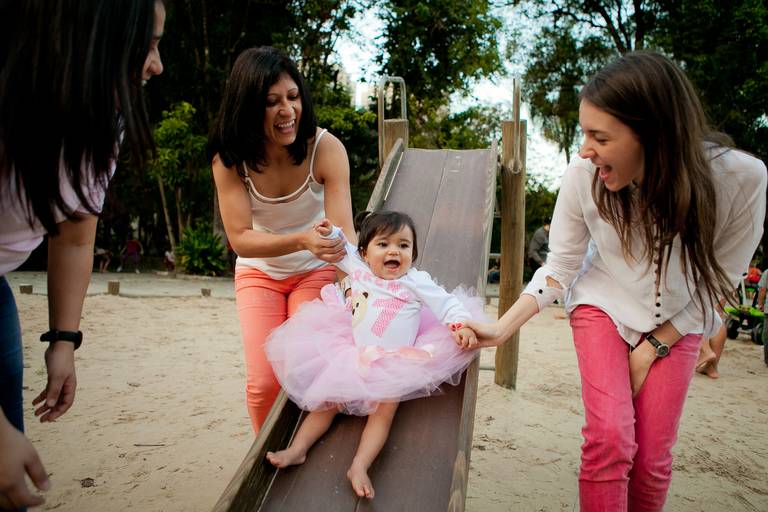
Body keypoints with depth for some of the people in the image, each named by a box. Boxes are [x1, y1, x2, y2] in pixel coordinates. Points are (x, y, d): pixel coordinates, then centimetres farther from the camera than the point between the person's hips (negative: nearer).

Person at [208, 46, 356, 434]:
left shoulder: (326, 148, -24)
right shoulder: (229, 158, -20)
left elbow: (344, 233, -30)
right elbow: (240, 239, -26)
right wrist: (302, 240, -44)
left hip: (316, 271, -1)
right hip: (258, 273, 1)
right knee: (264, 381, -7)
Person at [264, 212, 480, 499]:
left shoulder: (416, 282, -8)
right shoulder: (359, 270, 1)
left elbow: (447, 305, -7)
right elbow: (342, 250, 21)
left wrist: (462, 325, -25)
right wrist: (330, 233, 4)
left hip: (393, 365, -3)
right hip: (353, 354, 4)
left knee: (384, 410, -18)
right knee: (327, 400, 3)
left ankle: (359, 466, -16)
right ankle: (298, 449, 10)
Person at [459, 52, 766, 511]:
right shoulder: (584, 175, -25)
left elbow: (718, 281, -12)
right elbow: (560, 266, -12)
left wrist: (652, 348, -11)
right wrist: (501, 329, -20)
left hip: (679, 322, 1)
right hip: (605, 306, 0)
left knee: (653, 456, 0)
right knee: (610, 437, -14)